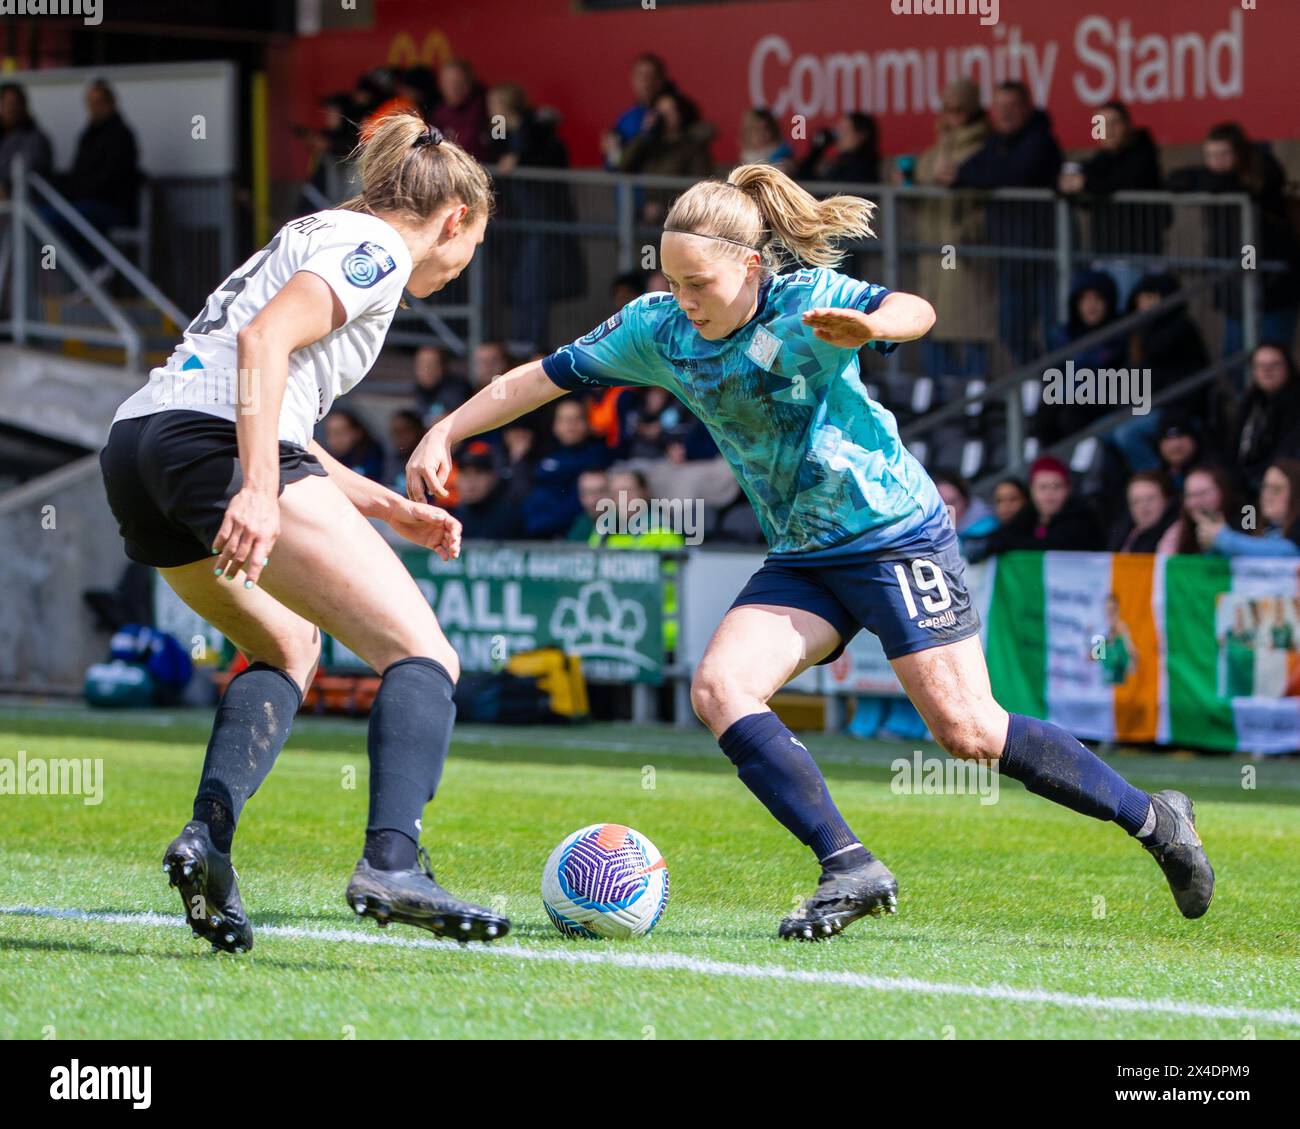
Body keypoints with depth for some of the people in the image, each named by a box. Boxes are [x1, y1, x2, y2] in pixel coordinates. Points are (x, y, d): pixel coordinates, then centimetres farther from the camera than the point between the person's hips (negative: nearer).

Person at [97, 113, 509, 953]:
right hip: (212, 442, -10)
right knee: (423, 656, -10)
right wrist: (258, 491, -24)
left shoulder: (320, 237, 31)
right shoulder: (376, 249, 3)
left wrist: (387, 507, 36)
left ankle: (208, 838, 8)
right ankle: (392, 865, -31)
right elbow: (265, 340, -16)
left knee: (288, 645, 30)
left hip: (136, 449, 10)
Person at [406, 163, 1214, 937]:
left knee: (967, 730, -11)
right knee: (720, 688, -15)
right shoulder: (658, 329, -2)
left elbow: (914, 310, -36)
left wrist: (872, 324, -60)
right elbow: (546, 377, 6)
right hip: (803, 559, 6)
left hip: (897, 532, -6)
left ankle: (1152, 819, 8)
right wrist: (443, 437, -2)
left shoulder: (808, 302, -18)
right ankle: (850, 869, -15)